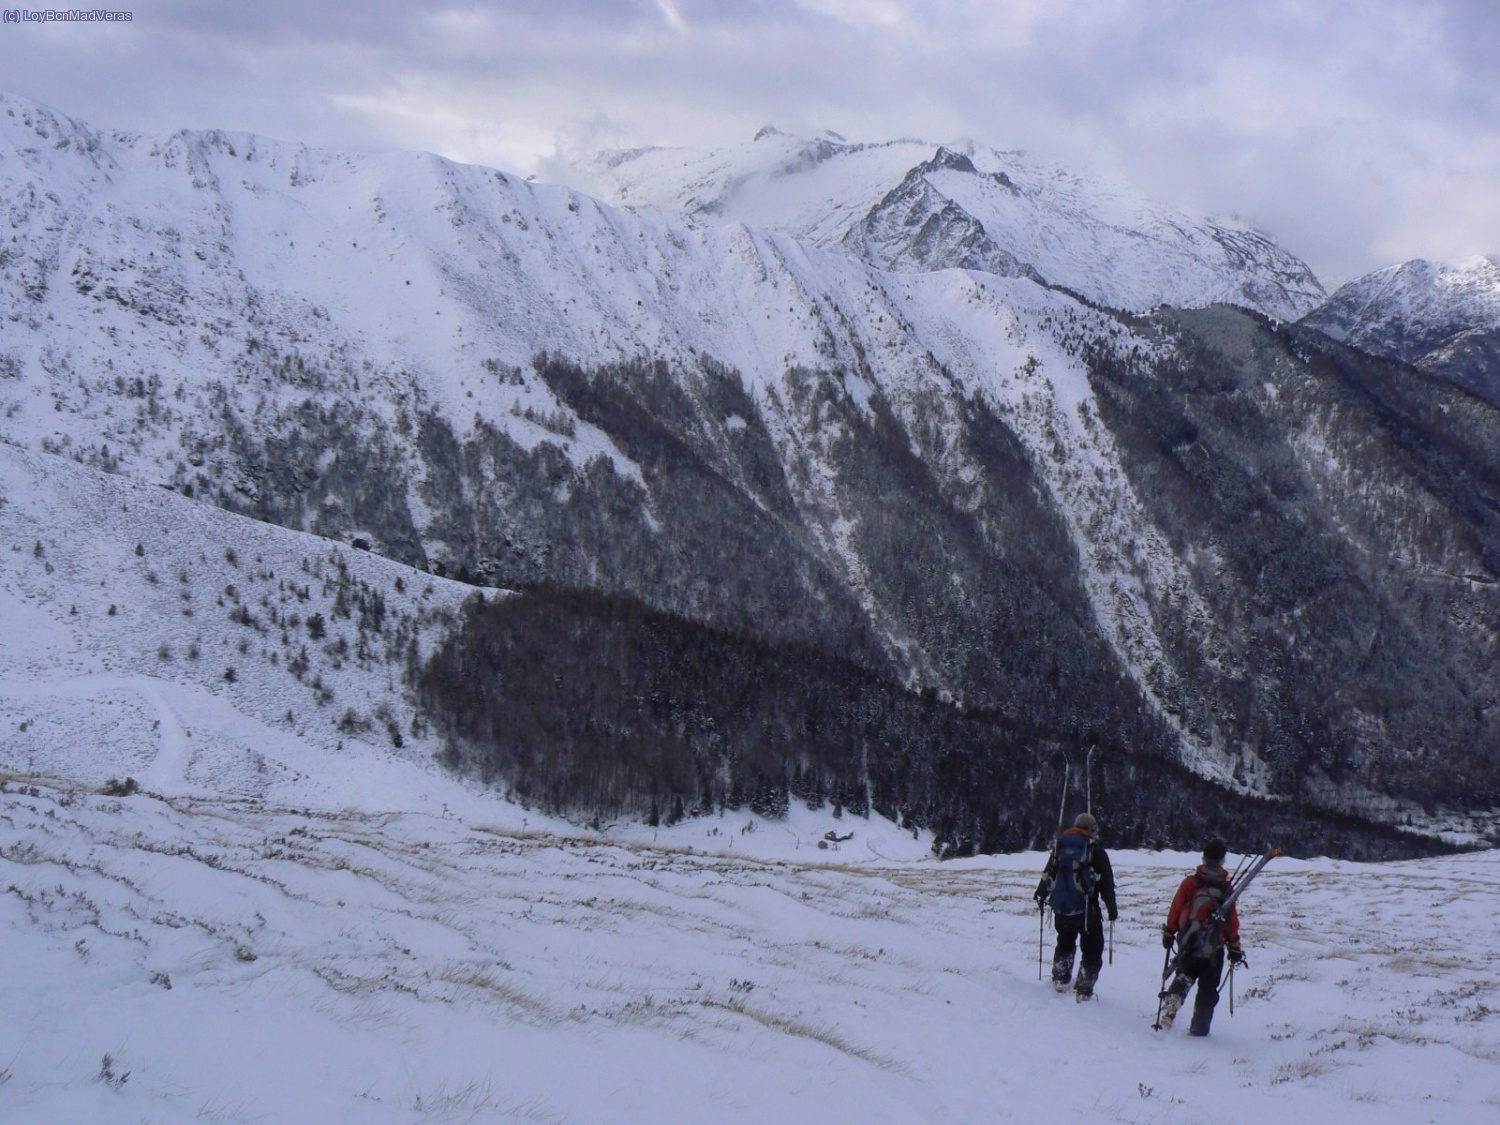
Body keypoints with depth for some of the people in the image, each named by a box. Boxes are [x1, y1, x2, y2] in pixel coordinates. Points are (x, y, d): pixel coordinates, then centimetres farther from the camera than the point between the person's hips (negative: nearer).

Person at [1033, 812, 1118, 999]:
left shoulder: (1060, 846, 10)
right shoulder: (1096, 851, -2)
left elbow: (1047, 875, 15)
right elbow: (1107, 883, -2)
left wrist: (1040, 896, 26)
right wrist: (1112, 908, 4)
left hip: (1060, 908, 4)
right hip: (1085, 908, -4)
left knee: (1065, 942, 26)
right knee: (1092, 949, 5)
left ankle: (1060, 979, 22)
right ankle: (1083, 989, -2)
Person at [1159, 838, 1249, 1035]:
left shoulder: (1190, 883, -6)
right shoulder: (1226, 888, -6)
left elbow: (1175, 910, -2)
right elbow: (1232, 921, -2)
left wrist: (1168, 934, 12)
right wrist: (1234, 948, 7)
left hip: (1187, 946, 1)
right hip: (1214, 950, -1)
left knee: (1184, 976, 23)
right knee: (1208, 989, 12)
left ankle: (1172, 1000, -3)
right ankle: (1199, 1027, 11)